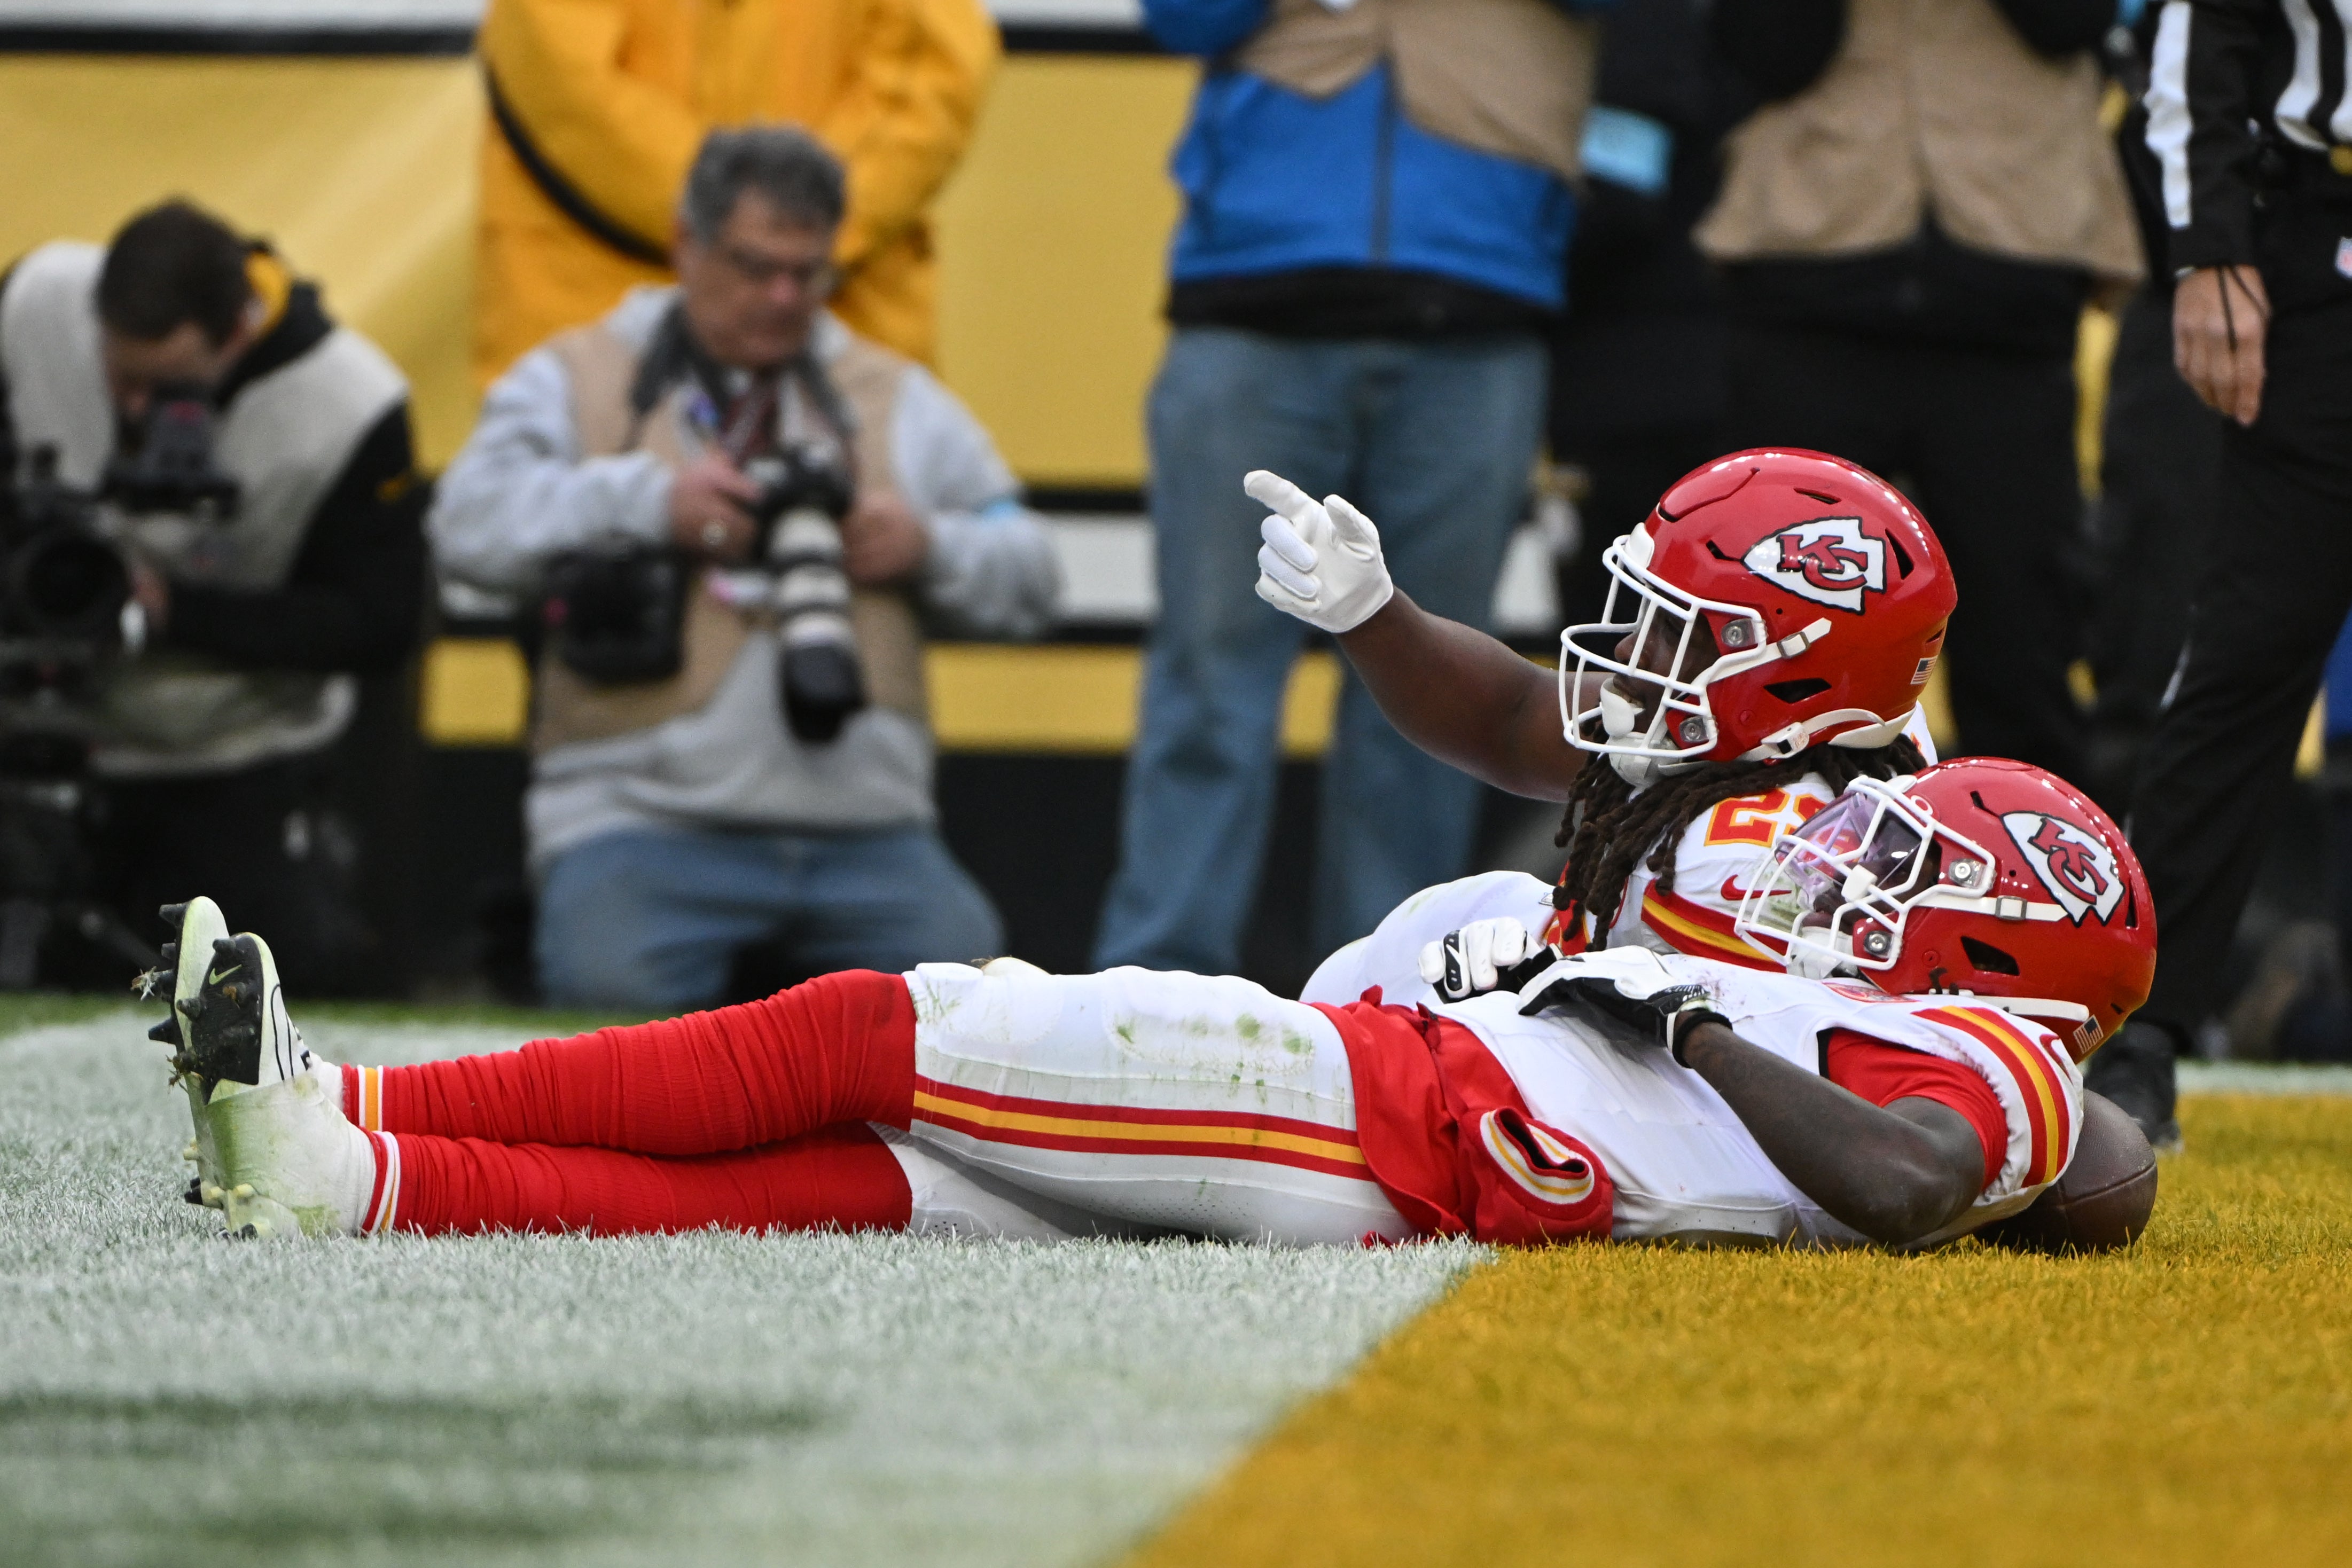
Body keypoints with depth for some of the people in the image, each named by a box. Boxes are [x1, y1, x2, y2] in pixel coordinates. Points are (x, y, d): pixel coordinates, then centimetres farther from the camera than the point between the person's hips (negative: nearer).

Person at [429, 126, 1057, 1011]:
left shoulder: (899, 399, 21)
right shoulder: (576, 381, 12)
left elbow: (1028, 581, 19)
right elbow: (472, 525, -4)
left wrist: (930, 548, -2)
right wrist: (648, 500, -14)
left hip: (865, 829, 3)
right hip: (646, 817, -3)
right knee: (612, 988, -32)